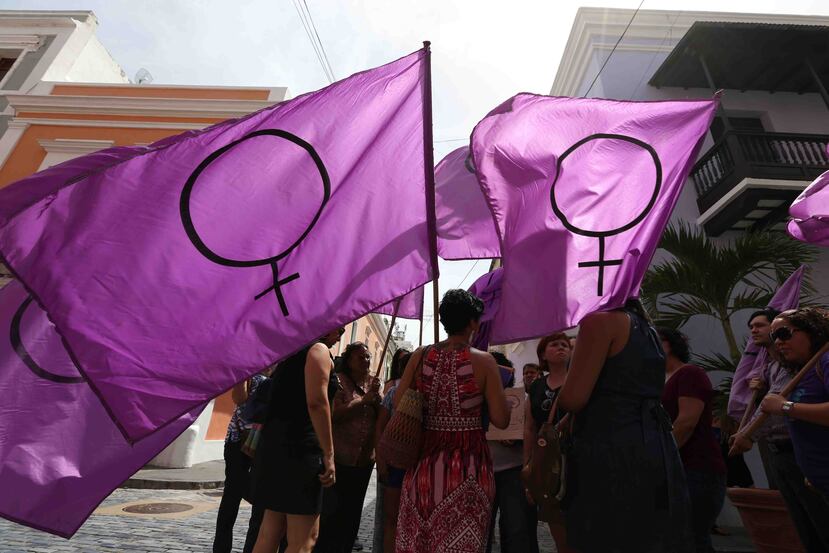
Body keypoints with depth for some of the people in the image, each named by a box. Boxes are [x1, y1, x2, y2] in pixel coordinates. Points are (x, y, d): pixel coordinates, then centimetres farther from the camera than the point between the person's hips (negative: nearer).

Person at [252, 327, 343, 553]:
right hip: (300, 447, -9)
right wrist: (329, 455, -17)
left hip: (275, 444, 9)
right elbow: (316, 402, -19)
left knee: (271, 532, 17)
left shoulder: (291, 353, 18)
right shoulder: (318, 349, -8)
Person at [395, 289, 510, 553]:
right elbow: (501, 420, -9)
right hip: (468, 464, -3)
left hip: (426, 460, 3)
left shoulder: (420, 356, -2)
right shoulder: (483, 360, -10)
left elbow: (398, 406, 0)